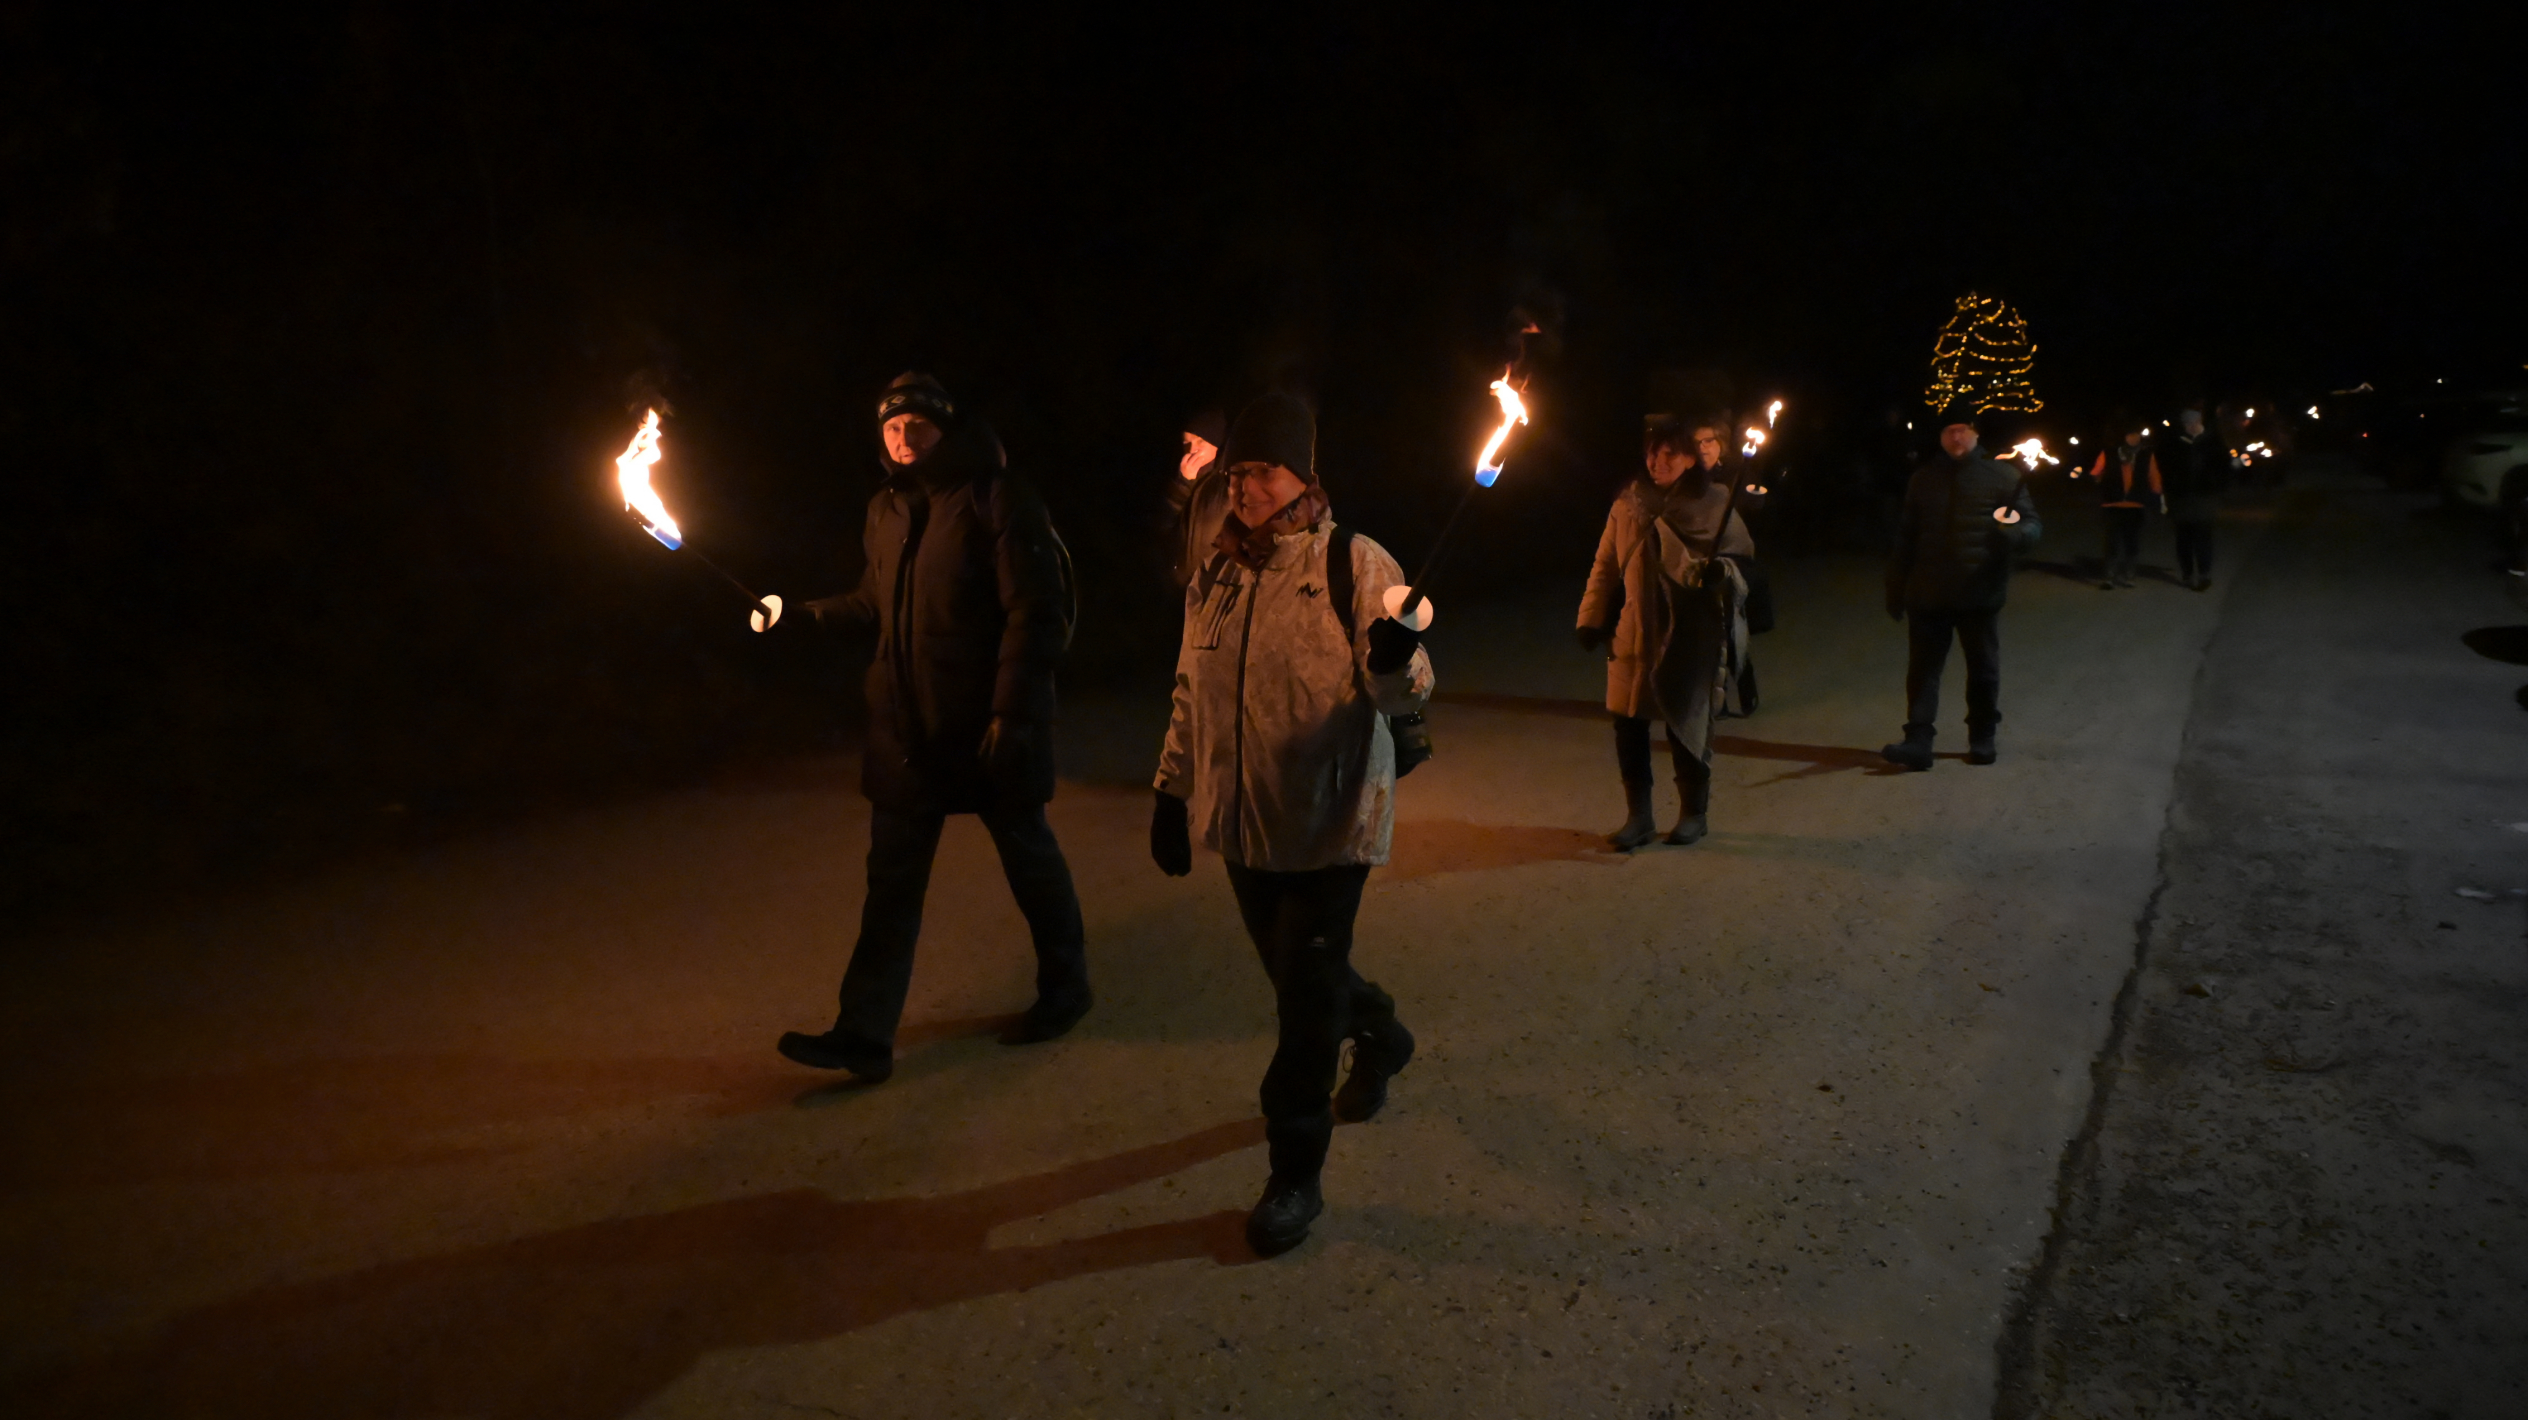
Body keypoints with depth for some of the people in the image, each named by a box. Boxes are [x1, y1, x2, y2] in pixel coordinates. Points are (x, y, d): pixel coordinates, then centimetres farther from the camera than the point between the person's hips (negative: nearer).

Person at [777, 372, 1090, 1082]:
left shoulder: (996, 498, -13)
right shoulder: (887, 509, 9)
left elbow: (1036, 612, -17)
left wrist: (1010, 711, -21)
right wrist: (813, 612, 7)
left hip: (988, 723, -6)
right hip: (907, 723, 6)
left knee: (1026, 850, 12)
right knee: (892, 877, 5)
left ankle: (1064, 986, 33)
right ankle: (865, 1032, 8)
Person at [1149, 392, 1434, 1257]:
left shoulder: (1354, 565, -11)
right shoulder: (1216, 577, 6)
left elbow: (1407, 694, -14)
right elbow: (1192, 695, 15)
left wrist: (1393, 661, -37)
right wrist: (1172, 793, 13)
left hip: (1329, 821, -6)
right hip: (1244, 820, 6)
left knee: (1307, 994, -1)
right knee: (1293, 970, 20)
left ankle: (1295, 1179, 13)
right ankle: (1379, 1038, 52)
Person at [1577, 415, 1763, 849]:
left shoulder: (1713, 503, -4)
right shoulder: (1628, 503, 6)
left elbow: (1741, 557, -1)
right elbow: (1605, 566, 11)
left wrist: (1719, 572, -23)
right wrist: (1592, 618, 5)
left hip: (1690, 638, -3)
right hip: (1633, 636, 3)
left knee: (1687, 730, 6)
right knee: (1628, 731, 4)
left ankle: (1694, 814, 26)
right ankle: (1638, 817, 19)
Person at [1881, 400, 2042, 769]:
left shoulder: (2003, 476, 1)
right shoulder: (1924, 478, 10)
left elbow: (2033, 525, 0)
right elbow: (1905, 539, 14)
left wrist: (2013, 534, -25)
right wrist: (1896, 588, 11)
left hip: (1980, 596, -2)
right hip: (1927, 596, 2)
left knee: (1983, 670, 10)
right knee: (1922, 669, -2)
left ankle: (1982, 739, 24)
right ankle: (1917, 741, -2)